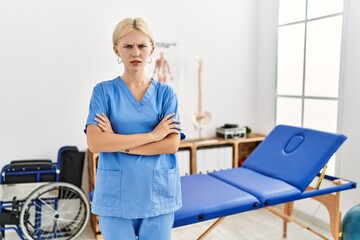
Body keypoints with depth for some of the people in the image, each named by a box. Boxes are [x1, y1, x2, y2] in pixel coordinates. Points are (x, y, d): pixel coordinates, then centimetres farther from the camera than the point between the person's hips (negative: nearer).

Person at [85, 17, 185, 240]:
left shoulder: (166, 93, 2)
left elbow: (172, 144, -8)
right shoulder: (104, 91, -1)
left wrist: (119, 143, -13)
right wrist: (152, 135, -15)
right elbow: (95, 143, -14)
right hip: (115, 195, -1)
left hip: (159, 193, 1)